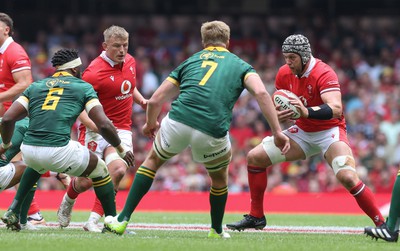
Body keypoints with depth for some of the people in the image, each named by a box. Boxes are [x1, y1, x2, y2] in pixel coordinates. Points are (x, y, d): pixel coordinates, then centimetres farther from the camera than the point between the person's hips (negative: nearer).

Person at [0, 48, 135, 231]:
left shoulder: (35, 87, 20)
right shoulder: (83, 87, 12)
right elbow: (103, 125, 2)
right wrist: (121, 150, 17)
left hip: (29, 150, 4)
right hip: (59, 151, -4)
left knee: (36, 165, 42)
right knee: (100, 171, 22)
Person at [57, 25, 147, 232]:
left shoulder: (130, 61, 5)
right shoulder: (94, 72, -17)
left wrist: (141, 100, 8)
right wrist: (93, 125, -32)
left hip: (121, 130, 4)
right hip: (95, 131, -4)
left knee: (118, 169, -23)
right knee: (86, 181, -6)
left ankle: (93, 220, -14)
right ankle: (68, 201, 33)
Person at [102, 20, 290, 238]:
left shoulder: (190, 62, 24)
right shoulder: (240, 65, 19)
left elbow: (155, 100, 22)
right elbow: (261, 93, -2)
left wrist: (150, 124, 42)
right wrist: (277, 132, -2)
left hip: (178, 122, 1)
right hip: (213, 134, -1)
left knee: (153, 160, 29)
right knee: (219, 178, 30)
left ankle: (122, 220, 23)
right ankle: (216, 231, 44)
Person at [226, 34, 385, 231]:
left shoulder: (323, 73, -23)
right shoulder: (284, 74, -3)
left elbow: (336, 109, -36)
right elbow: (280, 106, 9)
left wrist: (307, 112, -52)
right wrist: (278, 116, -16)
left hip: (329, 131, -7)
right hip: (302, 132, 7)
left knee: (347, 176, -30)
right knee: (255, 157, -1)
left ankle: (381, 224, -19)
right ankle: (256, 217, 11)